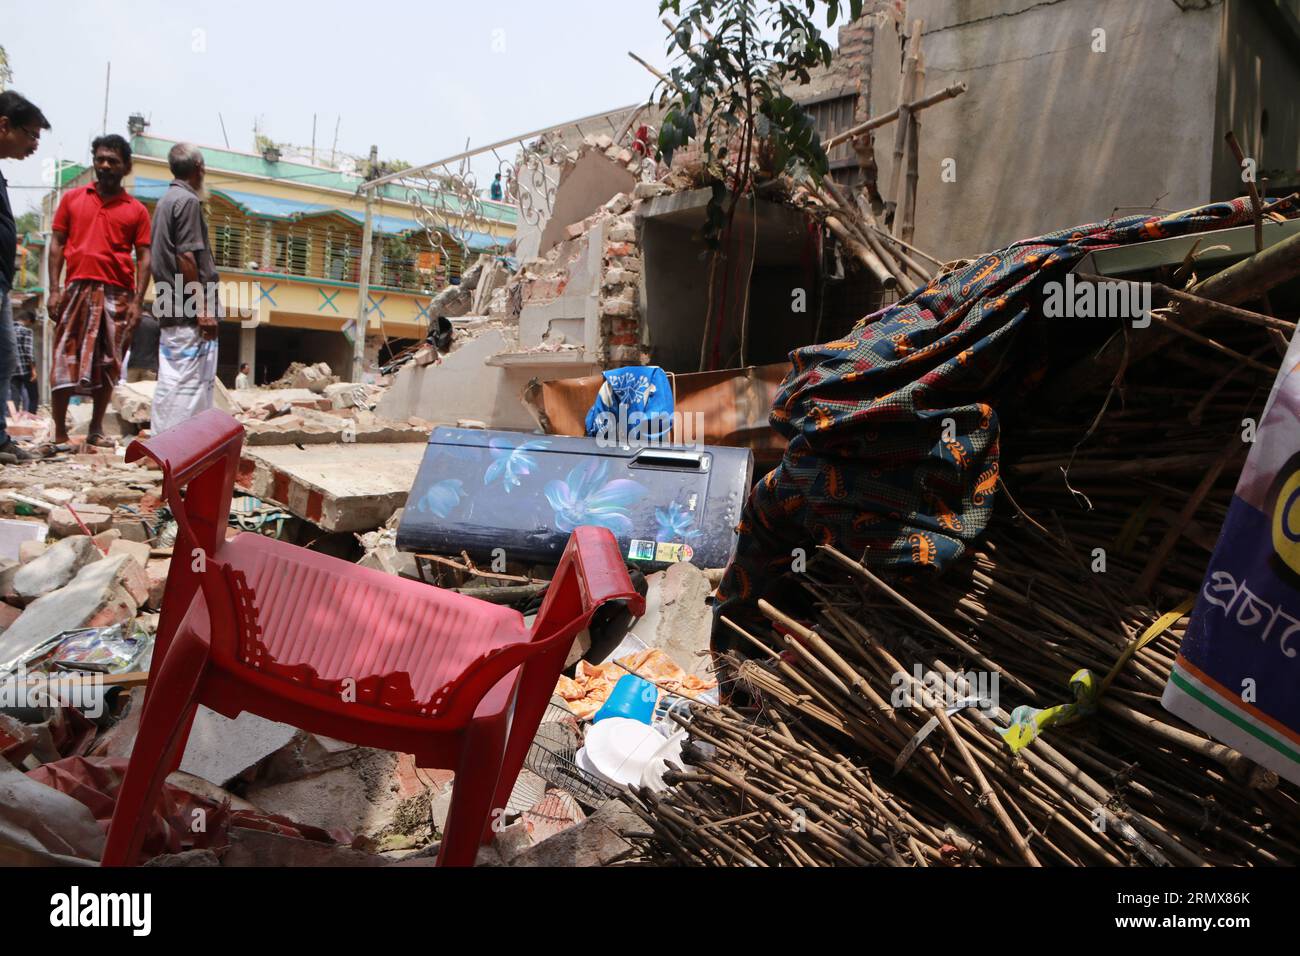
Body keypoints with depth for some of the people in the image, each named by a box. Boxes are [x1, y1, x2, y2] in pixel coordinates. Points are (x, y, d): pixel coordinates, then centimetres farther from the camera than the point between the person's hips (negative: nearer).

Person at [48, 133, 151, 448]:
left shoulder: (137, 210, 9)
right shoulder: (72, 198, 11)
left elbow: (143, 257, 5)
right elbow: (57, 244, 9)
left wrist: (138, 301, -4)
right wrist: (54, 289, -1)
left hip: (117, 294, 0)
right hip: (77, 288, 0)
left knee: (107, 363, 4)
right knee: (65, 360, -3)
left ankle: (96, 429, 13)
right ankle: (60, 432, 4)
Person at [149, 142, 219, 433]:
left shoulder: (165, 201, 19)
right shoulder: (188, 200, -10)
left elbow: (164, 258, 20)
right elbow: (186, 257, -17)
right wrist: (203, 308, -18)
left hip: (170, 309, 10)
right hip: (189, 311, -10)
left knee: (170, 381, 12)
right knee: (191, 382, -8)